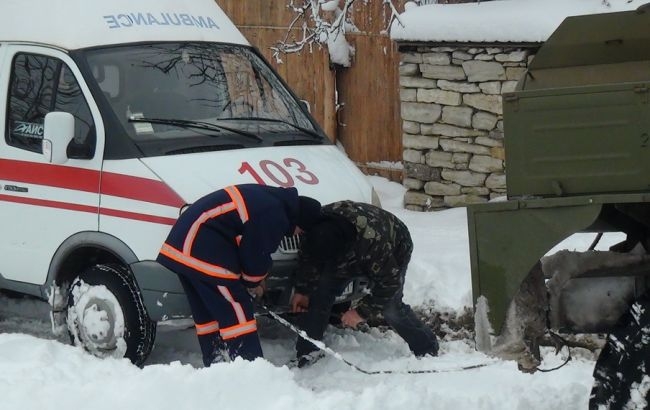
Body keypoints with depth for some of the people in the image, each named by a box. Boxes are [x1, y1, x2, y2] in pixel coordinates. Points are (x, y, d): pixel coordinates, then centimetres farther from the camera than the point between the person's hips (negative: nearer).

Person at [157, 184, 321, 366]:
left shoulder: (270, 197, 17)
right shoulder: (275, 216, -14)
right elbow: (257, 256, -7)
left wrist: (251, 280, 24)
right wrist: (252, 282, 14)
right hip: (205, 254, -10)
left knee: (207, 315, 18)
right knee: (237, 312, -6)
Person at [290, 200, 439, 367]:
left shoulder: (373, 241, -47)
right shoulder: (317, 228, -32)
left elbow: (389, 282, -32)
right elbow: (307, 258, -7)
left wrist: (363, 311, -28)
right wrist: (302, 290, -3)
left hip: (394, 251, -5)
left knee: (390, 308, -15)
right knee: (322, 289, -11)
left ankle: (428, 350, 5)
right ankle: (308, 350, -4)